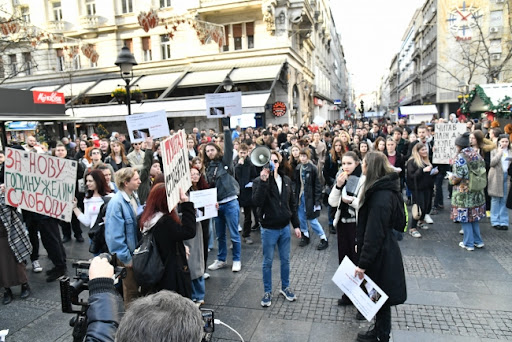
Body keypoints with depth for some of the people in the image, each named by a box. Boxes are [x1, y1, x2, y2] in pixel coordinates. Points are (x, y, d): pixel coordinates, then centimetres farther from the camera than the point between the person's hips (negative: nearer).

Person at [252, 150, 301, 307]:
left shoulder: (286, 180, 3)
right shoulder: (259, 181, -10)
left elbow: (292, 204, 9)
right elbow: (257, 202, -27)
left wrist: (296, 225, 7)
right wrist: (263, 181, -33)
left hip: (285, 227, 4)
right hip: (269, 229, -4)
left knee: (285, 260, 16)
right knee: (267, 262, 9)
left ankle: (285, 287, 35)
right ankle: (267, 292, 26)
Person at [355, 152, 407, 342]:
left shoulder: (381, 198, -27)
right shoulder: (380, 190, 4)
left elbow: (374, 235, -26)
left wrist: (363, 263, -21)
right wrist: (361, 246, 18)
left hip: (381, 256, -9)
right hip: (381, 252, 9)